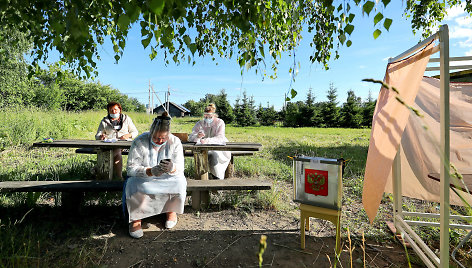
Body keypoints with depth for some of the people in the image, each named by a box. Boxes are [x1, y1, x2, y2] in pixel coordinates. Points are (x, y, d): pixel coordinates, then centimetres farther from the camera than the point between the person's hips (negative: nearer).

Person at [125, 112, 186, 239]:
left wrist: (171, 168, -38)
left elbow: (180, 168, -12)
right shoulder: (140, 142, -16)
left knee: (179, 183, -28)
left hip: (168, 178, 1)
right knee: (135, 185, -33)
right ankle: (136, 218, -7)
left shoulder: (175, 142, -11)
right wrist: (150, 171, -38)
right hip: (143, 177, -1)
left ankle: (172, 210, 2)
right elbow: (131, 168, -19)